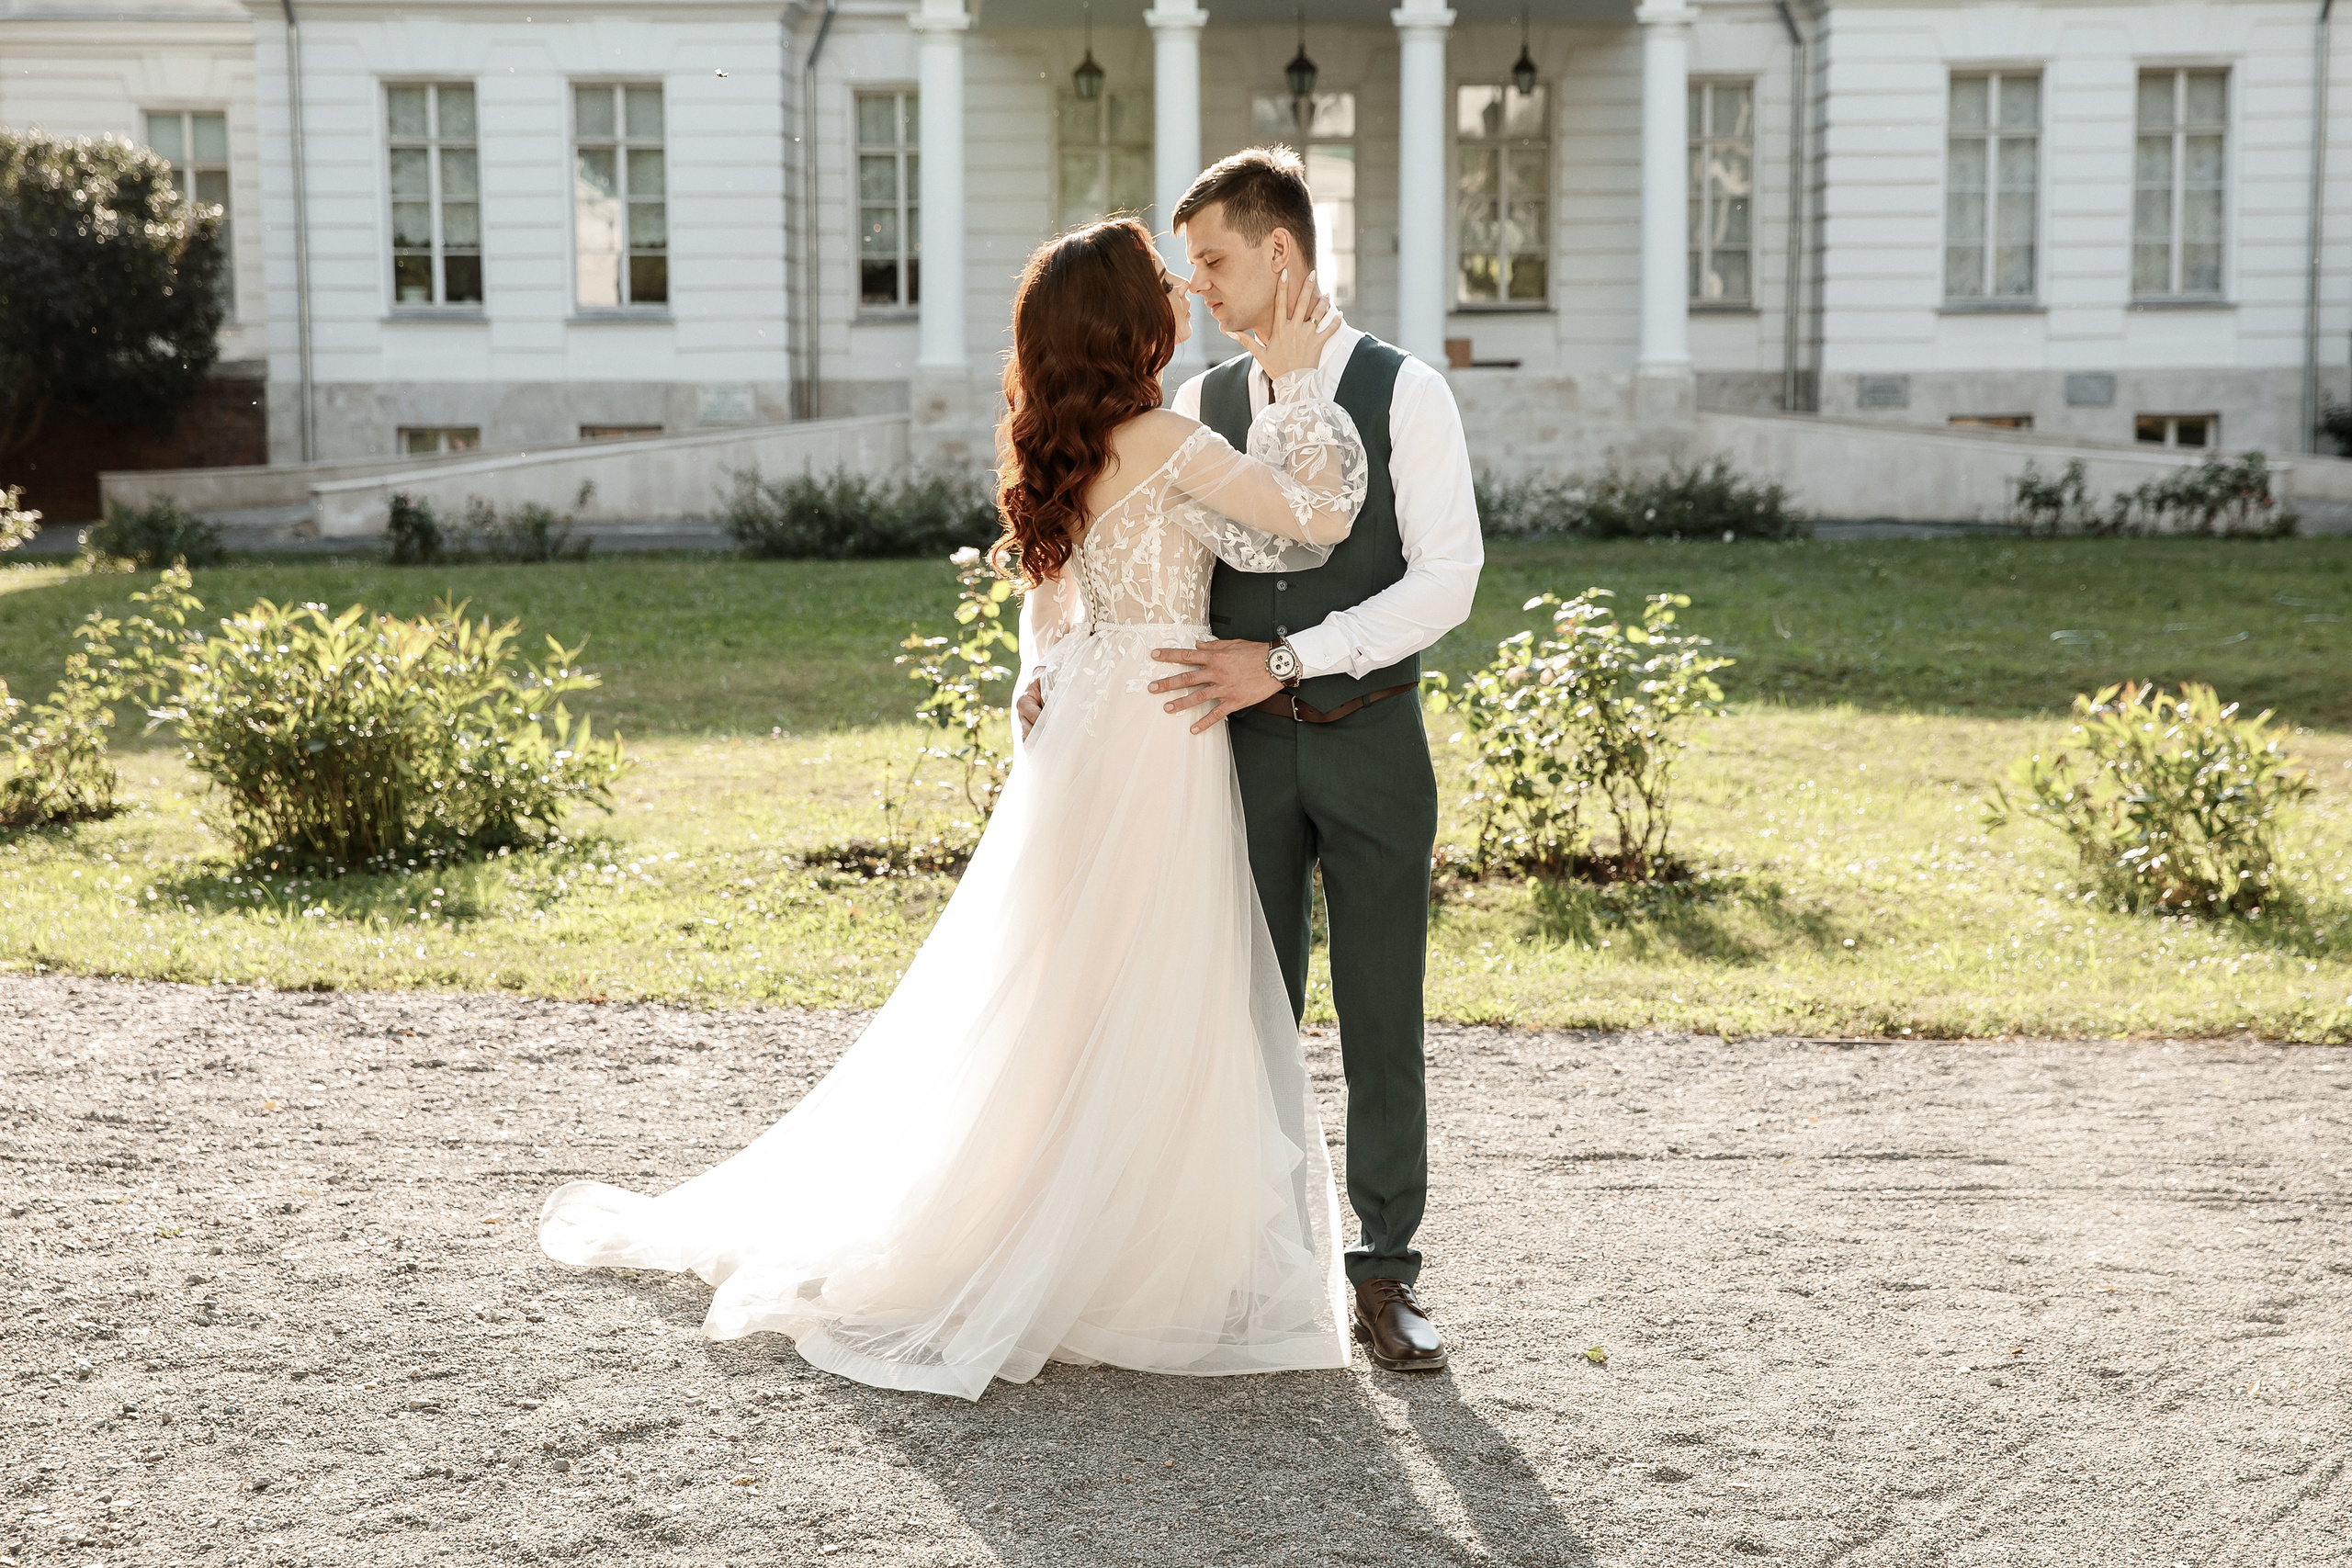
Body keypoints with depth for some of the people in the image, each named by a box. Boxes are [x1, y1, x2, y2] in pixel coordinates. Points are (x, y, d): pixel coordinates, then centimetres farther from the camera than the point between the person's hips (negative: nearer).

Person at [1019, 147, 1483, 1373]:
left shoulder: (1405, 394, -4)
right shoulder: (1199, 407, 8)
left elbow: (1447, 578, -11)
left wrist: (1287, 658, -18)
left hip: (1370, 738, -3)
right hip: (1246, 745, 3)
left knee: (1383, 1018, 2)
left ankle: (1386, 1275, 12)